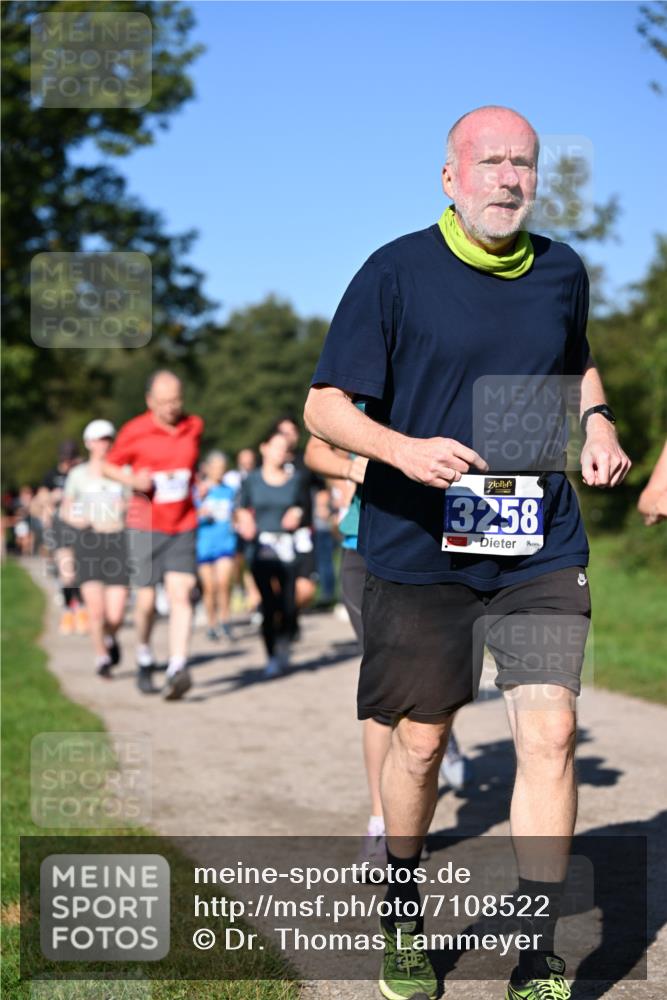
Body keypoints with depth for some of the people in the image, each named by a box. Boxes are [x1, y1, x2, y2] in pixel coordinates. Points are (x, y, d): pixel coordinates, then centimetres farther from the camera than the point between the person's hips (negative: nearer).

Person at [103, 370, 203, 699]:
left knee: (180, 595, -14)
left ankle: (177, 669, -22)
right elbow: (109, 465, 4)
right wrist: (132, 480, -13)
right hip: (145, 526, -2)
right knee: (146, 601, 1)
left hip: (183, 527, 2)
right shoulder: (134, 431, -6)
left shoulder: (194, 426, 4)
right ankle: (144, 658, 27)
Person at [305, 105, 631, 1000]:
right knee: (421, 740, 8)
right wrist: (406, 450, -25)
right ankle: (402, 916, 34)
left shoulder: (563, 271, 7)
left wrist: (597, 421, 7)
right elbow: (325, 406, -6)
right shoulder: (397, 273, -5)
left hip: (540, 551, 3)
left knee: (550, 732, -9)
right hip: (421, 549, -2)